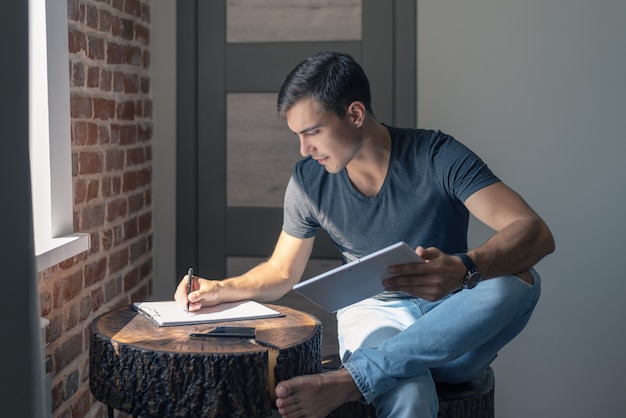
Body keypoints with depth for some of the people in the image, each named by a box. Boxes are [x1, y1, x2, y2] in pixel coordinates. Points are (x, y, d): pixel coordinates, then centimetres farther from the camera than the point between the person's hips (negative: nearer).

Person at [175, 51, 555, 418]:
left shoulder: (437, 157, -12)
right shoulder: (309, 181, -1)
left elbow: (536, 233, -23)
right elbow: (281, 272, 15)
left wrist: (464, 269, -43)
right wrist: (220, 290, -5)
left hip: (451, 326, 2)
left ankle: (348, 380, -36)